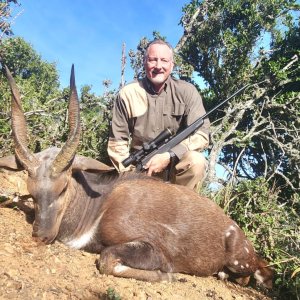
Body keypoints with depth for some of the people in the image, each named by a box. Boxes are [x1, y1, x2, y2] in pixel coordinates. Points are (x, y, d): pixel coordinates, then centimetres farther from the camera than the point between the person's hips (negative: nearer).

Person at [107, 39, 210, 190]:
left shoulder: (187, 91, -6)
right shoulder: (128, 94, -5)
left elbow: (201, 134, -13)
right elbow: (117, 141, -3)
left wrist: (169, 155, -25)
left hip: (176, 163, 0)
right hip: (140, 169, 1)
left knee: (196, 161, -28)